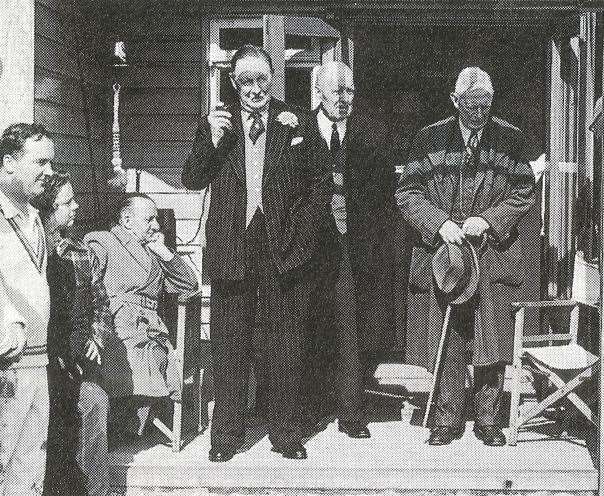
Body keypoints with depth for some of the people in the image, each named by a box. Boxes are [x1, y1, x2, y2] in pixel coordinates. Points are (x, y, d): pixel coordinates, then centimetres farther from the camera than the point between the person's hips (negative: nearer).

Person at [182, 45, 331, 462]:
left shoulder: (296, 122, 4)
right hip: (231, 248, 1)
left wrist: (301, 228, -9)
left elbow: (319, 184, 4)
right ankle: (228, 433, 19)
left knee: (286, 343, 7)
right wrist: (212, 142, -12)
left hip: (284, 249, -1)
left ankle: (286, 432, 20)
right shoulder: (217, 123, 8)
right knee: (230, 344, 6)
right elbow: (191, 181, 3)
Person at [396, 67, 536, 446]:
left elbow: (525, 193, 4)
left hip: (494, 254, 0)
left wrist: (488, 220, -11)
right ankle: (447, 419, 15)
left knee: (492, 342, 4)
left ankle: (489, 419, 17)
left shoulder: (510, 140, 5)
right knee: (445, 343, 3)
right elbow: (407, 193, 2)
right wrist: (440, 222, -13)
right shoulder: (429, 139, 4)